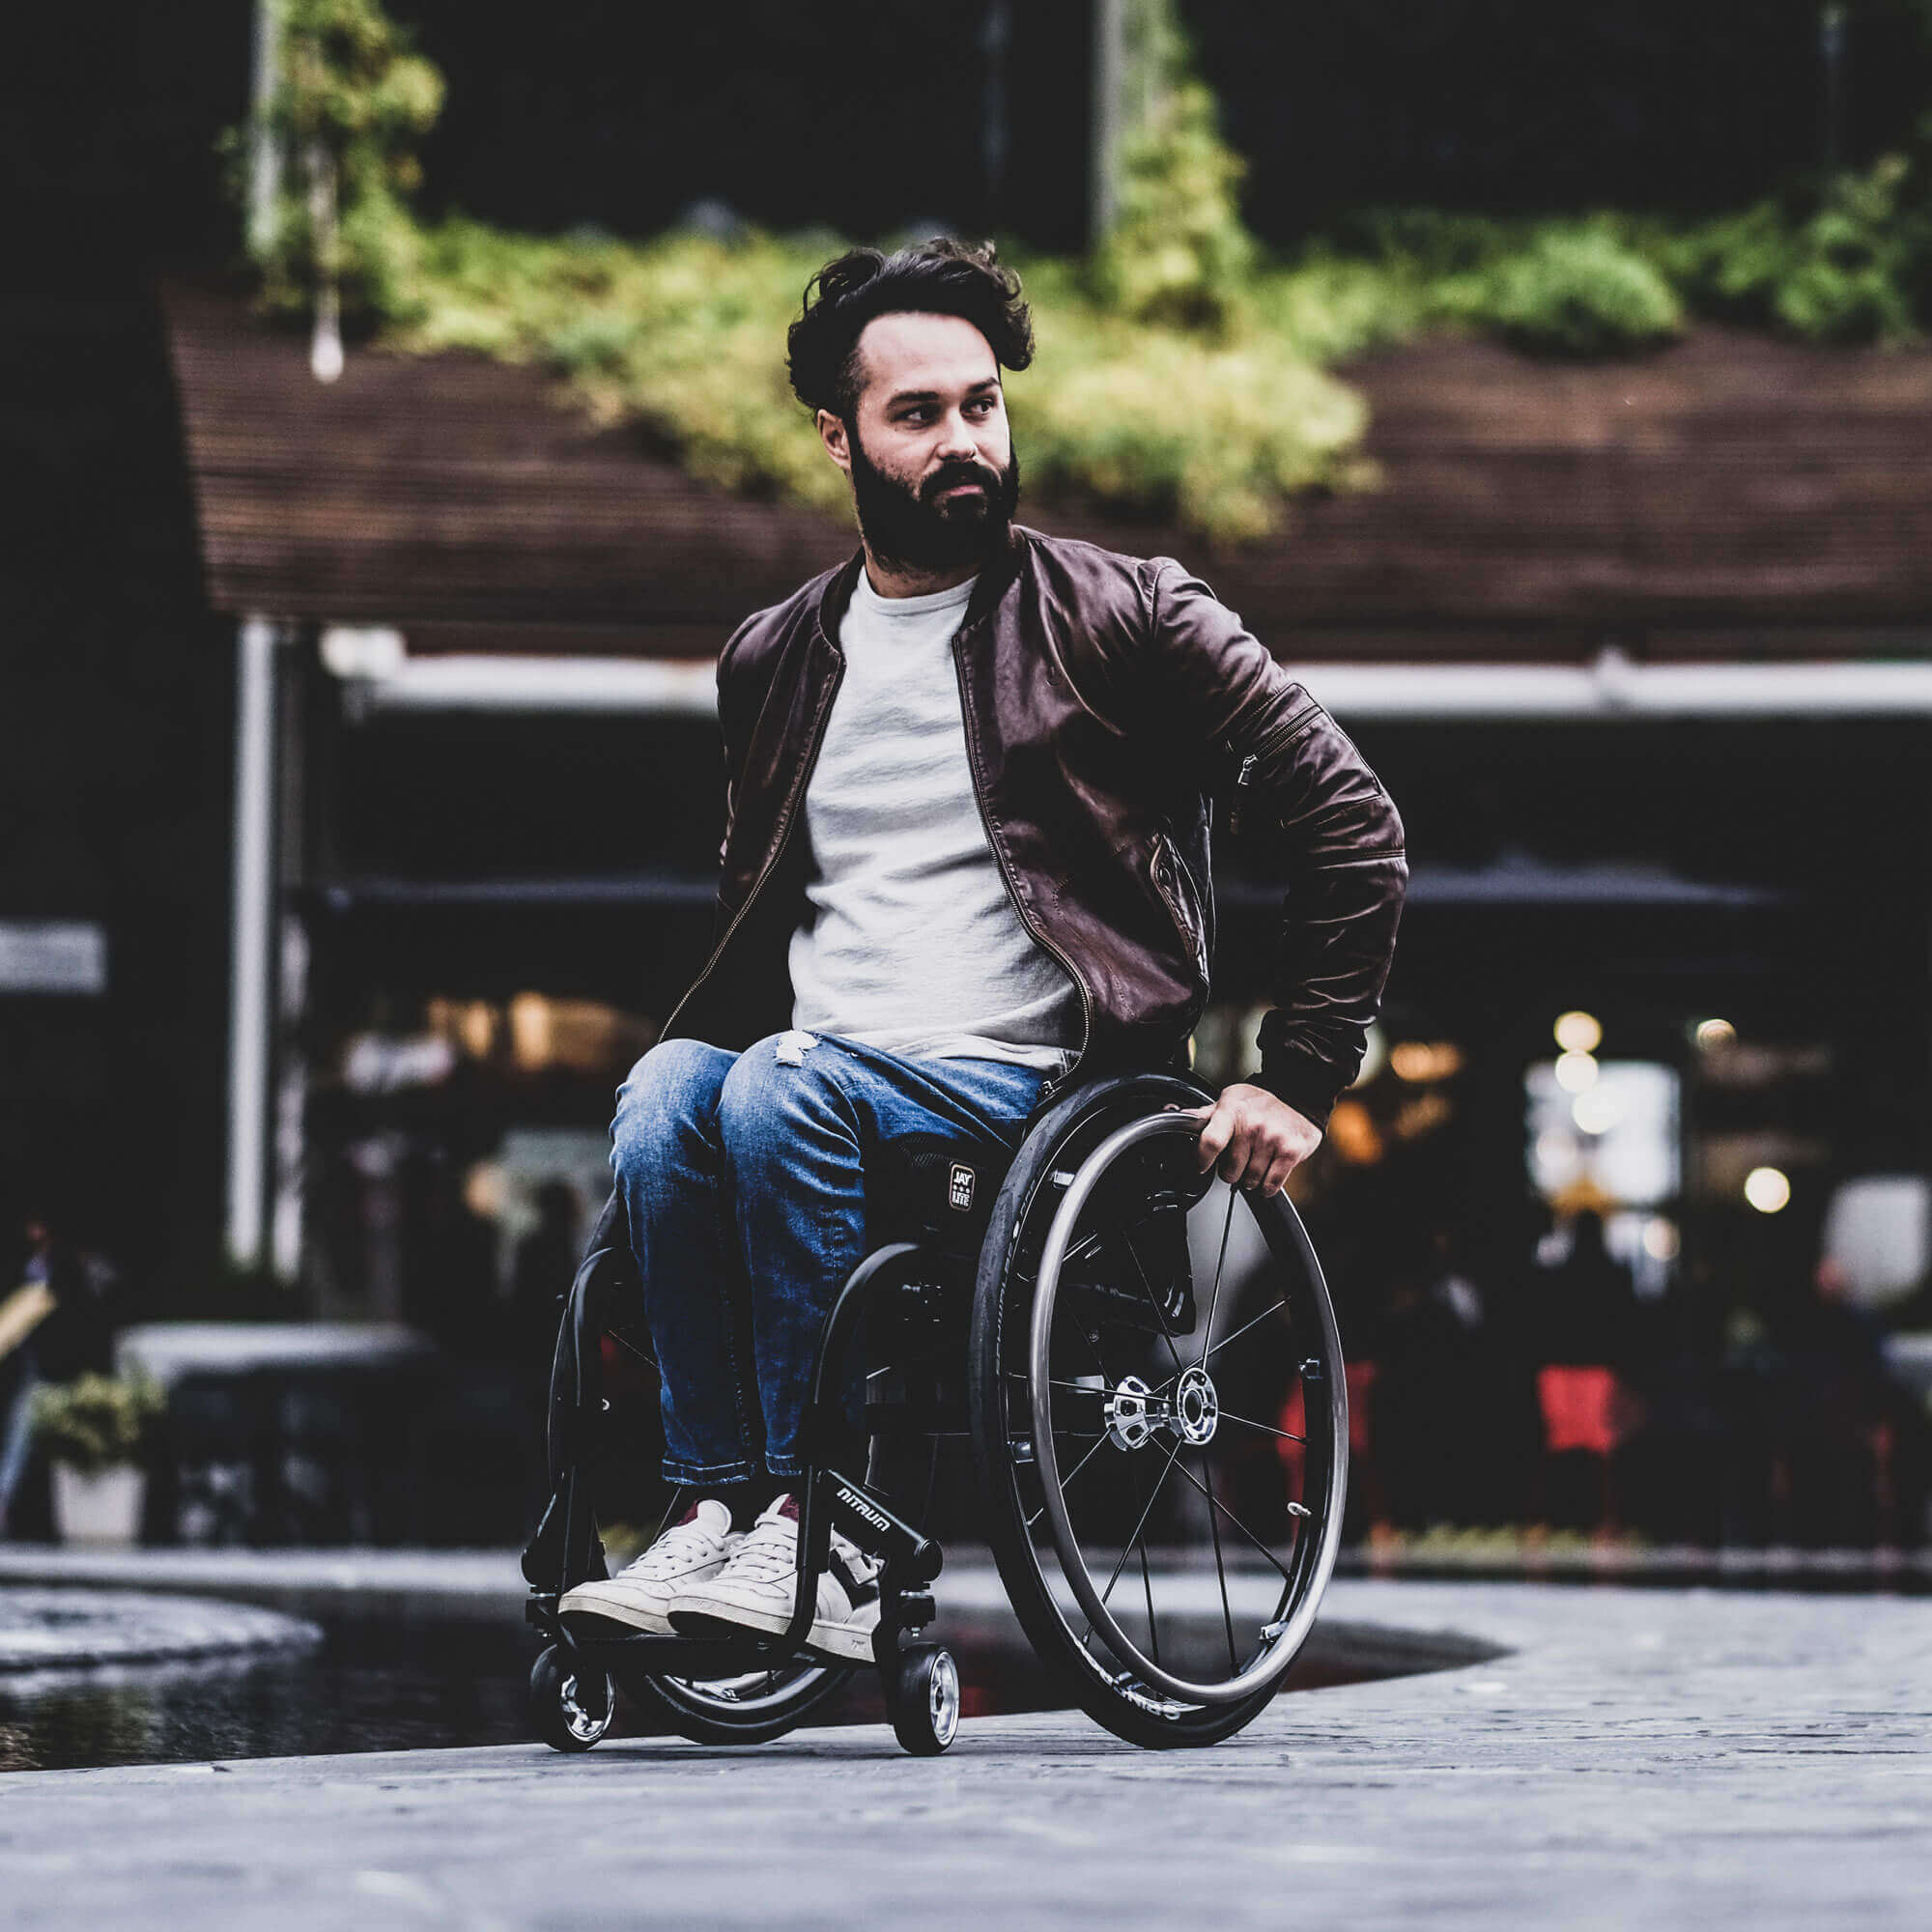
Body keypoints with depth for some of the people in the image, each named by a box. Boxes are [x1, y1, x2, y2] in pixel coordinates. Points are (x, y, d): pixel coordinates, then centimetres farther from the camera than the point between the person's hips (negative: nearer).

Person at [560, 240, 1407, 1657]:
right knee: (666, 1095, -28)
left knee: (781, 1096, -32)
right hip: (814, 1073, 4)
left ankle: (817, 1531, -28)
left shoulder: (1124, 621, 4)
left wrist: (1298, 1081, -3)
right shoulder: (775, 663, 18)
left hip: (1028, 1083, -4)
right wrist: (709, 1045, 15)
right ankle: (720, 1512, -28)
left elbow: (1352, 830, 3)